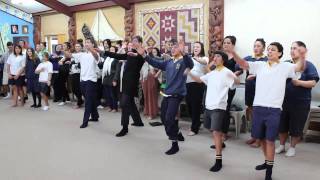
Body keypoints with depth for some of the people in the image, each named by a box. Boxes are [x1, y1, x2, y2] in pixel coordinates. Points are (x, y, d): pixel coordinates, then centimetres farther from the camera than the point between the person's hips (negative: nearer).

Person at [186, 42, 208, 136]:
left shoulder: (204, 58, 4)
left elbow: (204, 62, -20)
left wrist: (195, 57, -38)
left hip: (198, 83, -5)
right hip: (188, 83, 5)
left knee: (196, 105, -3)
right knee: (189, 105, 11)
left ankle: (194, 128, 8)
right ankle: (197, 123, 33)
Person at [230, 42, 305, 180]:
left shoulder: (285, 67, 2)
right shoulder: (260, 65, 9)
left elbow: (300, 67, -13)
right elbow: (242, 64, 2)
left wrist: (302, 56, -34)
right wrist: (233, 53, -15)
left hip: (274, 110, -3)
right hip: (258, 107, 4)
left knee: (270, 140, 1)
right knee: (261, 138, 16)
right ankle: (267, 162, 38)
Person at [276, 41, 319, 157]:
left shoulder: (308, 65, -7)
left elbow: (313, 82, -14)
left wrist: (299, 82, -26)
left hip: (300, 103, -4)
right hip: (285, 101, 4)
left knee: (296, 127, 6)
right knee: (282, 125, 13)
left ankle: (292, 147, 25)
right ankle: (282, 145, 30)